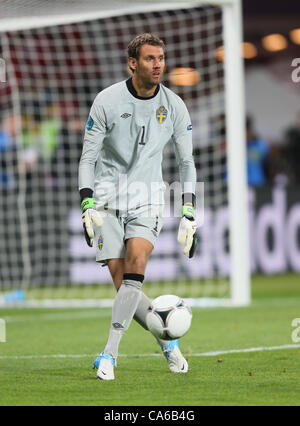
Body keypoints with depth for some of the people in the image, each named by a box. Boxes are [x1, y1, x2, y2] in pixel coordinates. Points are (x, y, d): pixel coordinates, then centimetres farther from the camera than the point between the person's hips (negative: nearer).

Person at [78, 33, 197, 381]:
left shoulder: (174, 106, 1)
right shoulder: (107, 101, -6)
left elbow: (186, 161, 10)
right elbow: (88, 157, -1)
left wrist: (188, 213, 4)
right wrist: (87, 205, -12)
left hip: (147, 199, 1)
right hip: (108, 198, -1)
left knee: (135, 267, -20)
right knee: (122, 283, -8)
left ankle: (109, 354, -19)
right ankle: (169, 339, 12)